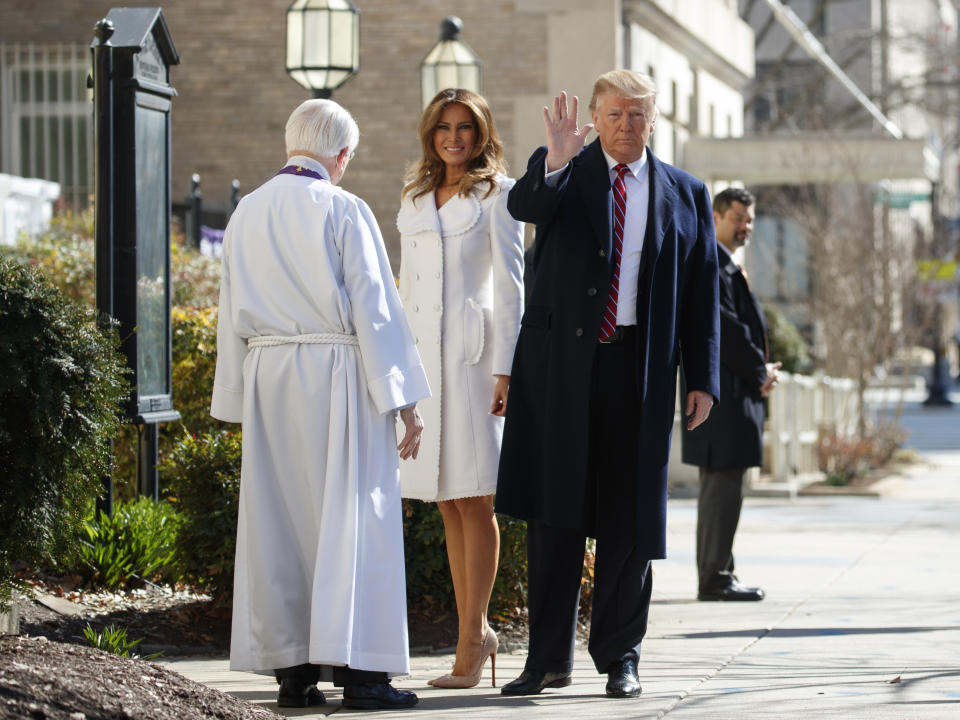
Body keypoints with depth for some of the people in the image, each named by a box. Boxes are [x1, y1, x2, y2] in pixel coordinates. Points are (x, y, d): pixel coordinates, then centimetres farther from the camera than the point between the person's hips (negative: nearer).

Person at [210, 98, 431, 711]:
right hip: (337, 374, -5)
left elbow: (234, 314, 12)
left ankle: (292, 671, 9)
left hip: (268, 378, 5)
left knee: (278, 518, 7)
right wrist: (404, 401, -6)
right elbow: (374, 308, -9)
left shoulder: (247, 213, 8)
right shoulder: (344, 211, -7)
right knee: (350, 515, -2)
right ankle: (355, 666, -6)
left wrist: (241, 401, 17)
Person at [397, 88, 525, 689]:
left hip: (473, 351, -6)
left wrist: (505, 368, -11)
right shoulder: (414, 200, 18)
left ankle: (472, 639, -4)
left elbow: (510, 284, -3)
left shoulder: (496, 193, 2)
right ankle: (475, 633, 11)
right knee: (447, 502, 6)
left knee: (474, 499, -6)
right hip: (422, 355, 6)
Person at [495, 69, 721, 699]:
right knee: (555, 511, 1)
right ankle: (550, 658, 7)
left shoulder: (684, 194, 9)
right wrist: (555, 161, -35)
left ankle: (620, 656, 15)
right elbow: (523, 207, -16)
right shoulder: (566, 174, 6)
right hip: (562, 361, -1)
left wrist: (703, 379, 4)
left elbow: (701, 293, 9)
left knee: (628, 516, 5)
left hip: (639, 367, 1)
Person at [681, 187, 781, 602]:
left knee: (721, 486, 13)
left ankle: (716, 575, 18)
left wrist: (762, 369, 8)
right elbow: (724, 326, -19)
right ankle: (714, 578, -8)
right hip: (722, 393, -11)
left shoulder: (726, 265, 22)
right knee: (723, 483, -10)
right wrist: (759, 372, -10)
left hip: (734, 392, 11)